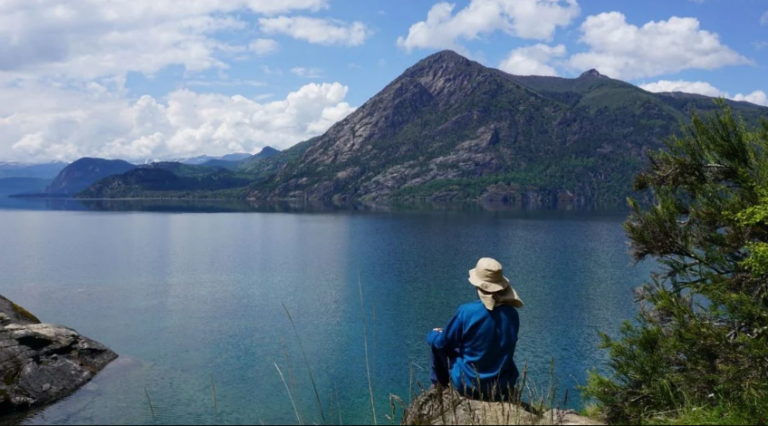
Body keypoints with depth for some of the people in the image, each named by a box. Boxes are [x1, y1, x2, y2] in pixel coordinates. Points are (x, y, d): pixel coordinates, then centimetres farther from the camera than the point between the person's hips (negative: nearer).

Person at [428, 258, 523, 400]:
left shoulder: (467, 311, -22)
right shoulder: (512, 314, -9)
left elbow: (443, 343, -8)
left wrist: (433, 335, 17)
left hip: (468, 386, -4)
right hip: (504, 387, 4)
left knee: (437, 342, 16)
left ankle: (440, 386, 34)